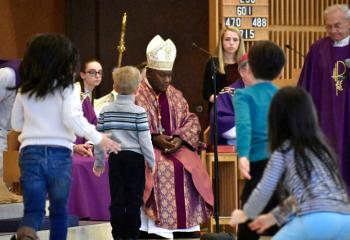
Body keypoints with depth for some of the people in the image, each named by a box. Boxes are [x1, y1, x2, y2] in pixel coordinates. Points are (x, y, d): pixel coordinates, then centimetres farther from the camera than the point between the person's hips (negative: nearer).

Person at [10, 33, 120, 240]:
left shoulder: (25, 91, 8)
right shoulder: (67, 89, -4)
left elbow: (16, 124, 14)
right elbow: (72, 119, -16)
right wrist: (98, 138, -8)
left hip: (30, 153, 2)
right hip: (59, 154, -2)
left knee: (33, 209, -1)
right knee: (59, 209, 15)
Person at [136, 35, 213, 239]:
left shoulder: (176, 96, 15)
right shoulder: (136, 96, -2)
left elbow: (191, 122, 10)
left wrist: (181, 139, -10)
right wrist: (154, 139, -19)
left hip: (176, 146, 5)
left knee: (194, 167, -21)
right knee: (162, 168, -33)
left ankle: (188, 223, -17)